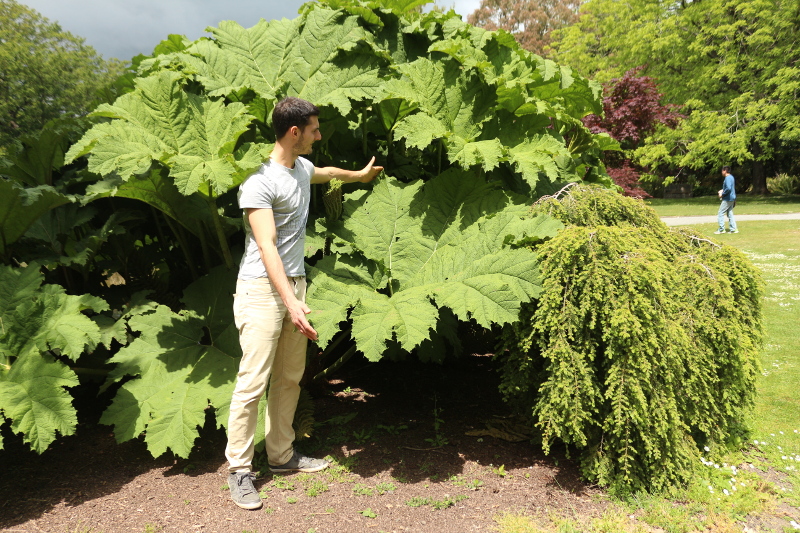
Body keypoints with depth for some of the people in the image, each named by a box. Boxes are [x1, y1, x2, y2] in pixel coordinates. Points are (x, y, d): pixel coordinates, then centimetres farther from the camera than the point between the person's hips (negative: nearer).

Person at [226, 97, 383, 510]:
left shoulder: (303, 167, 12)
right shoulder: (260, 181, -16)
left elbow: (325, 173, 37)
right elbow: (267, 246, -23)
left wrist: (360, 174, 55)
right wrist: (291, 302, -30)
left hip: (295, 283, 9)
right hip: (263, 290, -8)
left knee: (290, 379, 12)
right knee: (254, 382, -5)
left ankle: (281, 456, 25)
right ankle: (239, 469, 8)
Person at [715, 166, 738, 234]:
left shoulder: (727, 178, -18)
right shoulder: (731, 177, 14)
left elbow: (729, 188, -30)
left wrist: (722, 194, -17)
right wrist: (722, 190, 14)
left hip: (727, 199, -10)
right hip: (731, 198, 10)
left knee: (720, 213, -4)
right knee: (730, 214, 13)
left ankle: (721, 229, -3)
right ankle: (733, 229, 13)